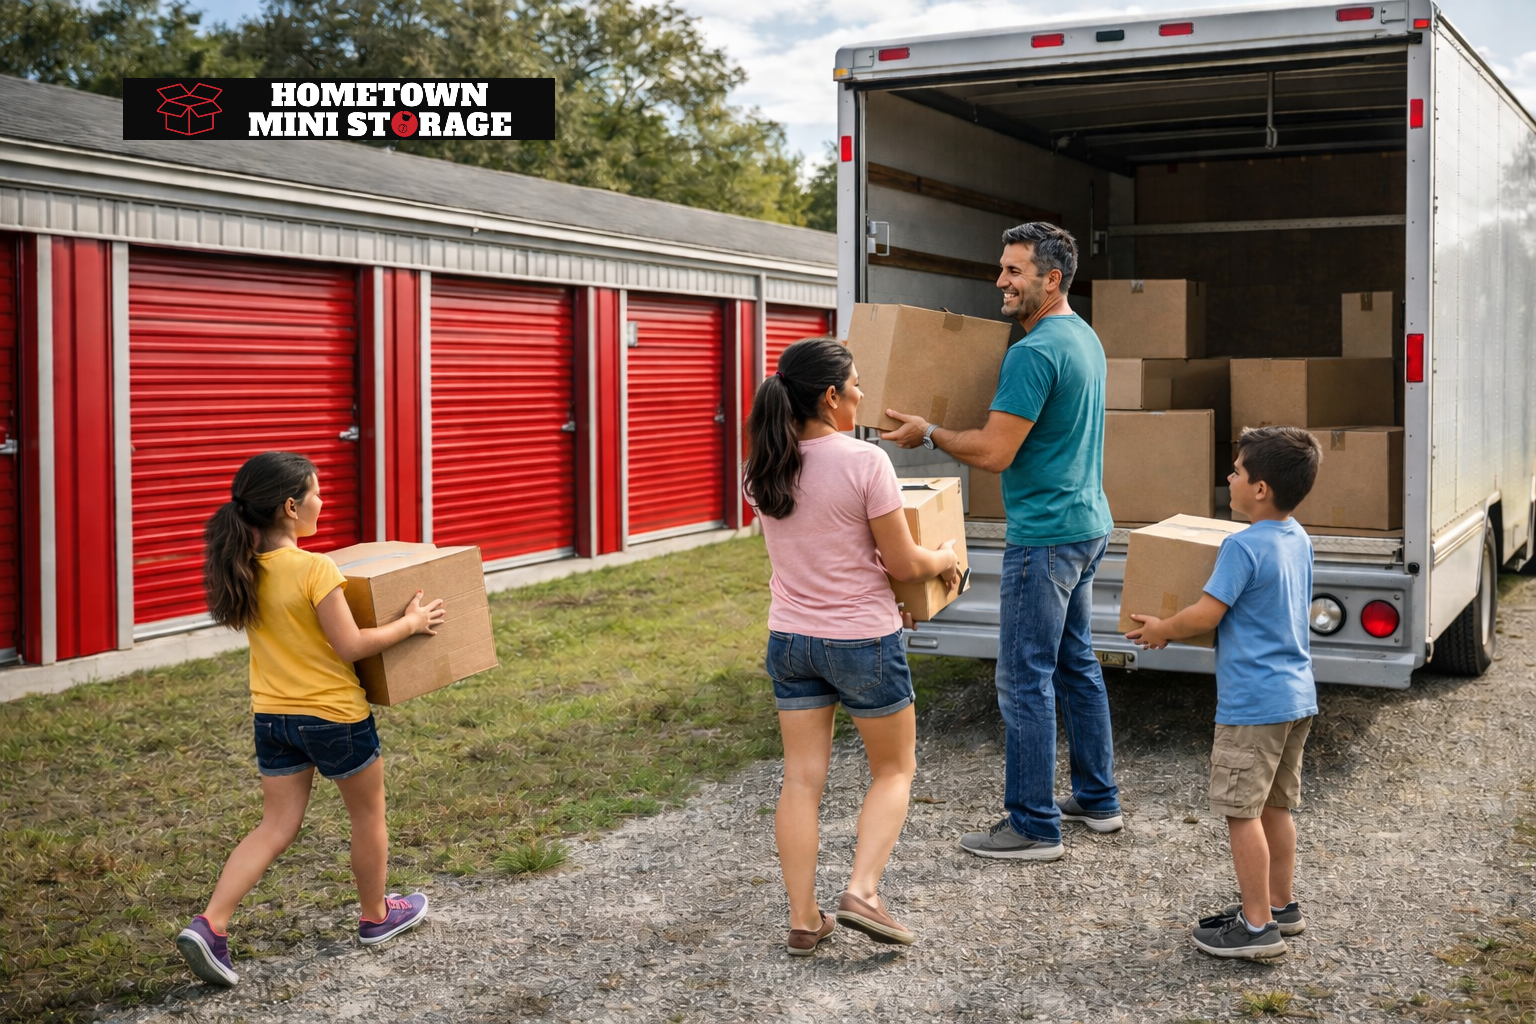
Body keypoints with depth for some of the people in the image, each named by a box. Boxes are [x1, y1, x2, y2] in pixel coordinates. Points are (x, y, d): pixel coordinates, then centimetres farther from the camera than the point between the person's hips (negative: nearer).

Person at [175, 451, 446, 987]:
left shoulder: (246, 569, -1)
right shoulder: (315, 569, -22)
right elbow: (352, 646, -19)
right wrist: (411, 623, -7)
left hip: (272, 716, 6)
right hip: (334, 716, -6)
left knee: (275, 828, 12)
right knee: (368, 814, 17)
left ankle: (210, 924, -3)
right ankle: (376, 915, 35)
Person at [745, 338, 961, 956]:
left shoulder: (763, 468, -1)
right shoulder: (864, 463, -19)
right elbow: (904, 564, -13)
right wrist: (946, 559, 7)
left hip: (790, 639, 5)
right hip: (863, 641, -5)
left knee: (801, 778, 11)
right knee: (895, 770, 15)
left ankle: (803, 918, 14)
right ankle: (862, 891, 1)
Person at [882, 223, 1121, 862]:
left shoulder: (1034, 352, -19)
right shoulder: (1084, 337, 13)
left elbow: (994, 453, -21)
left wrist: (928, 434, -6)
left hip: (1045, 538, -10)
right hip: (1088, 525, 10)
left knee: (1025, 683, -3)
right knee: (1076, 665, 18)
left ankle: (1034, 827, 4)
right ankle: (1098, 799, 28)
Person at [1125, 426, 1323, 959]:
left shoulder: (1243, 547, -19)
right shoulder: (1299, 540, 8)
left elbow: (1206, 615, -19)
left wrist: (1162, 629, -1)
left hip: (1254, 704, -9)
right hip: (1297, 696, 9)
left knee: (1242, 811, -1)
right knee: (1275, 806, 19)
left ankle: (1257, 926, 4)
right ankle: (1281, 905, 29)